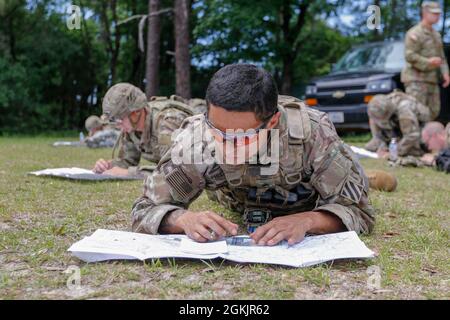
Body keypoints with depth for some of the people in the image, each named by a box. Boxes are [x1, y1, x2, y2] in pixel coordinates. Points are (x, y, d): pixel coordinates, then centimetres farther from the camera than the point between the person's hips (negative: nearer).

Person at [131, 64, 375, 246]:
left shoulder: (311, 132, -45)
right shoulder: (194, 139, -41)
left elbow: (357, 209, -36)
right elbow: (146, 210, -30)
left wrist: (306, 220, -57)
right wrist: (185, 219, -52)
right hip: (242, 208, 1)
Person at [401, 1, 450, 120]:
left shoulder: (436, 35, 17)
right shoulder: (415, 33, -11)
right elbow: (409, 56, -20)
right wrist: (429, 62, -26)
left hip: (431, 79, 8)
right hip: (416, 79, -8)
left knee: (433, 111, 5)